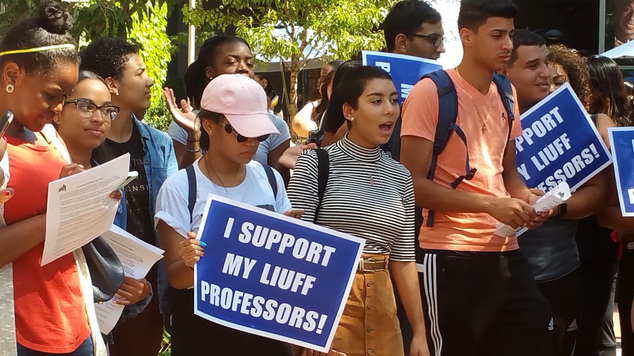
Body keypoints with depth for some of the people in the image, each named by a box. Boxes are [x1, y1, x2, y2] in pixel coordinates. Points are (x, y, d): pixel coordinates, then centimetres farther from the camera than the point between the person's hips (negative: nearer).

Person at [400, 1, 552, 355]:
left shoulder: (506, 96, 12)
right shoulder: (431, 92, -10)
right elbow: (412, 183, -12)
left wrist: (525, 196, 1)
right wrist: (489, 204, -17)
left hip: (506, 250, 7)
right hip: (452, 255, -7)